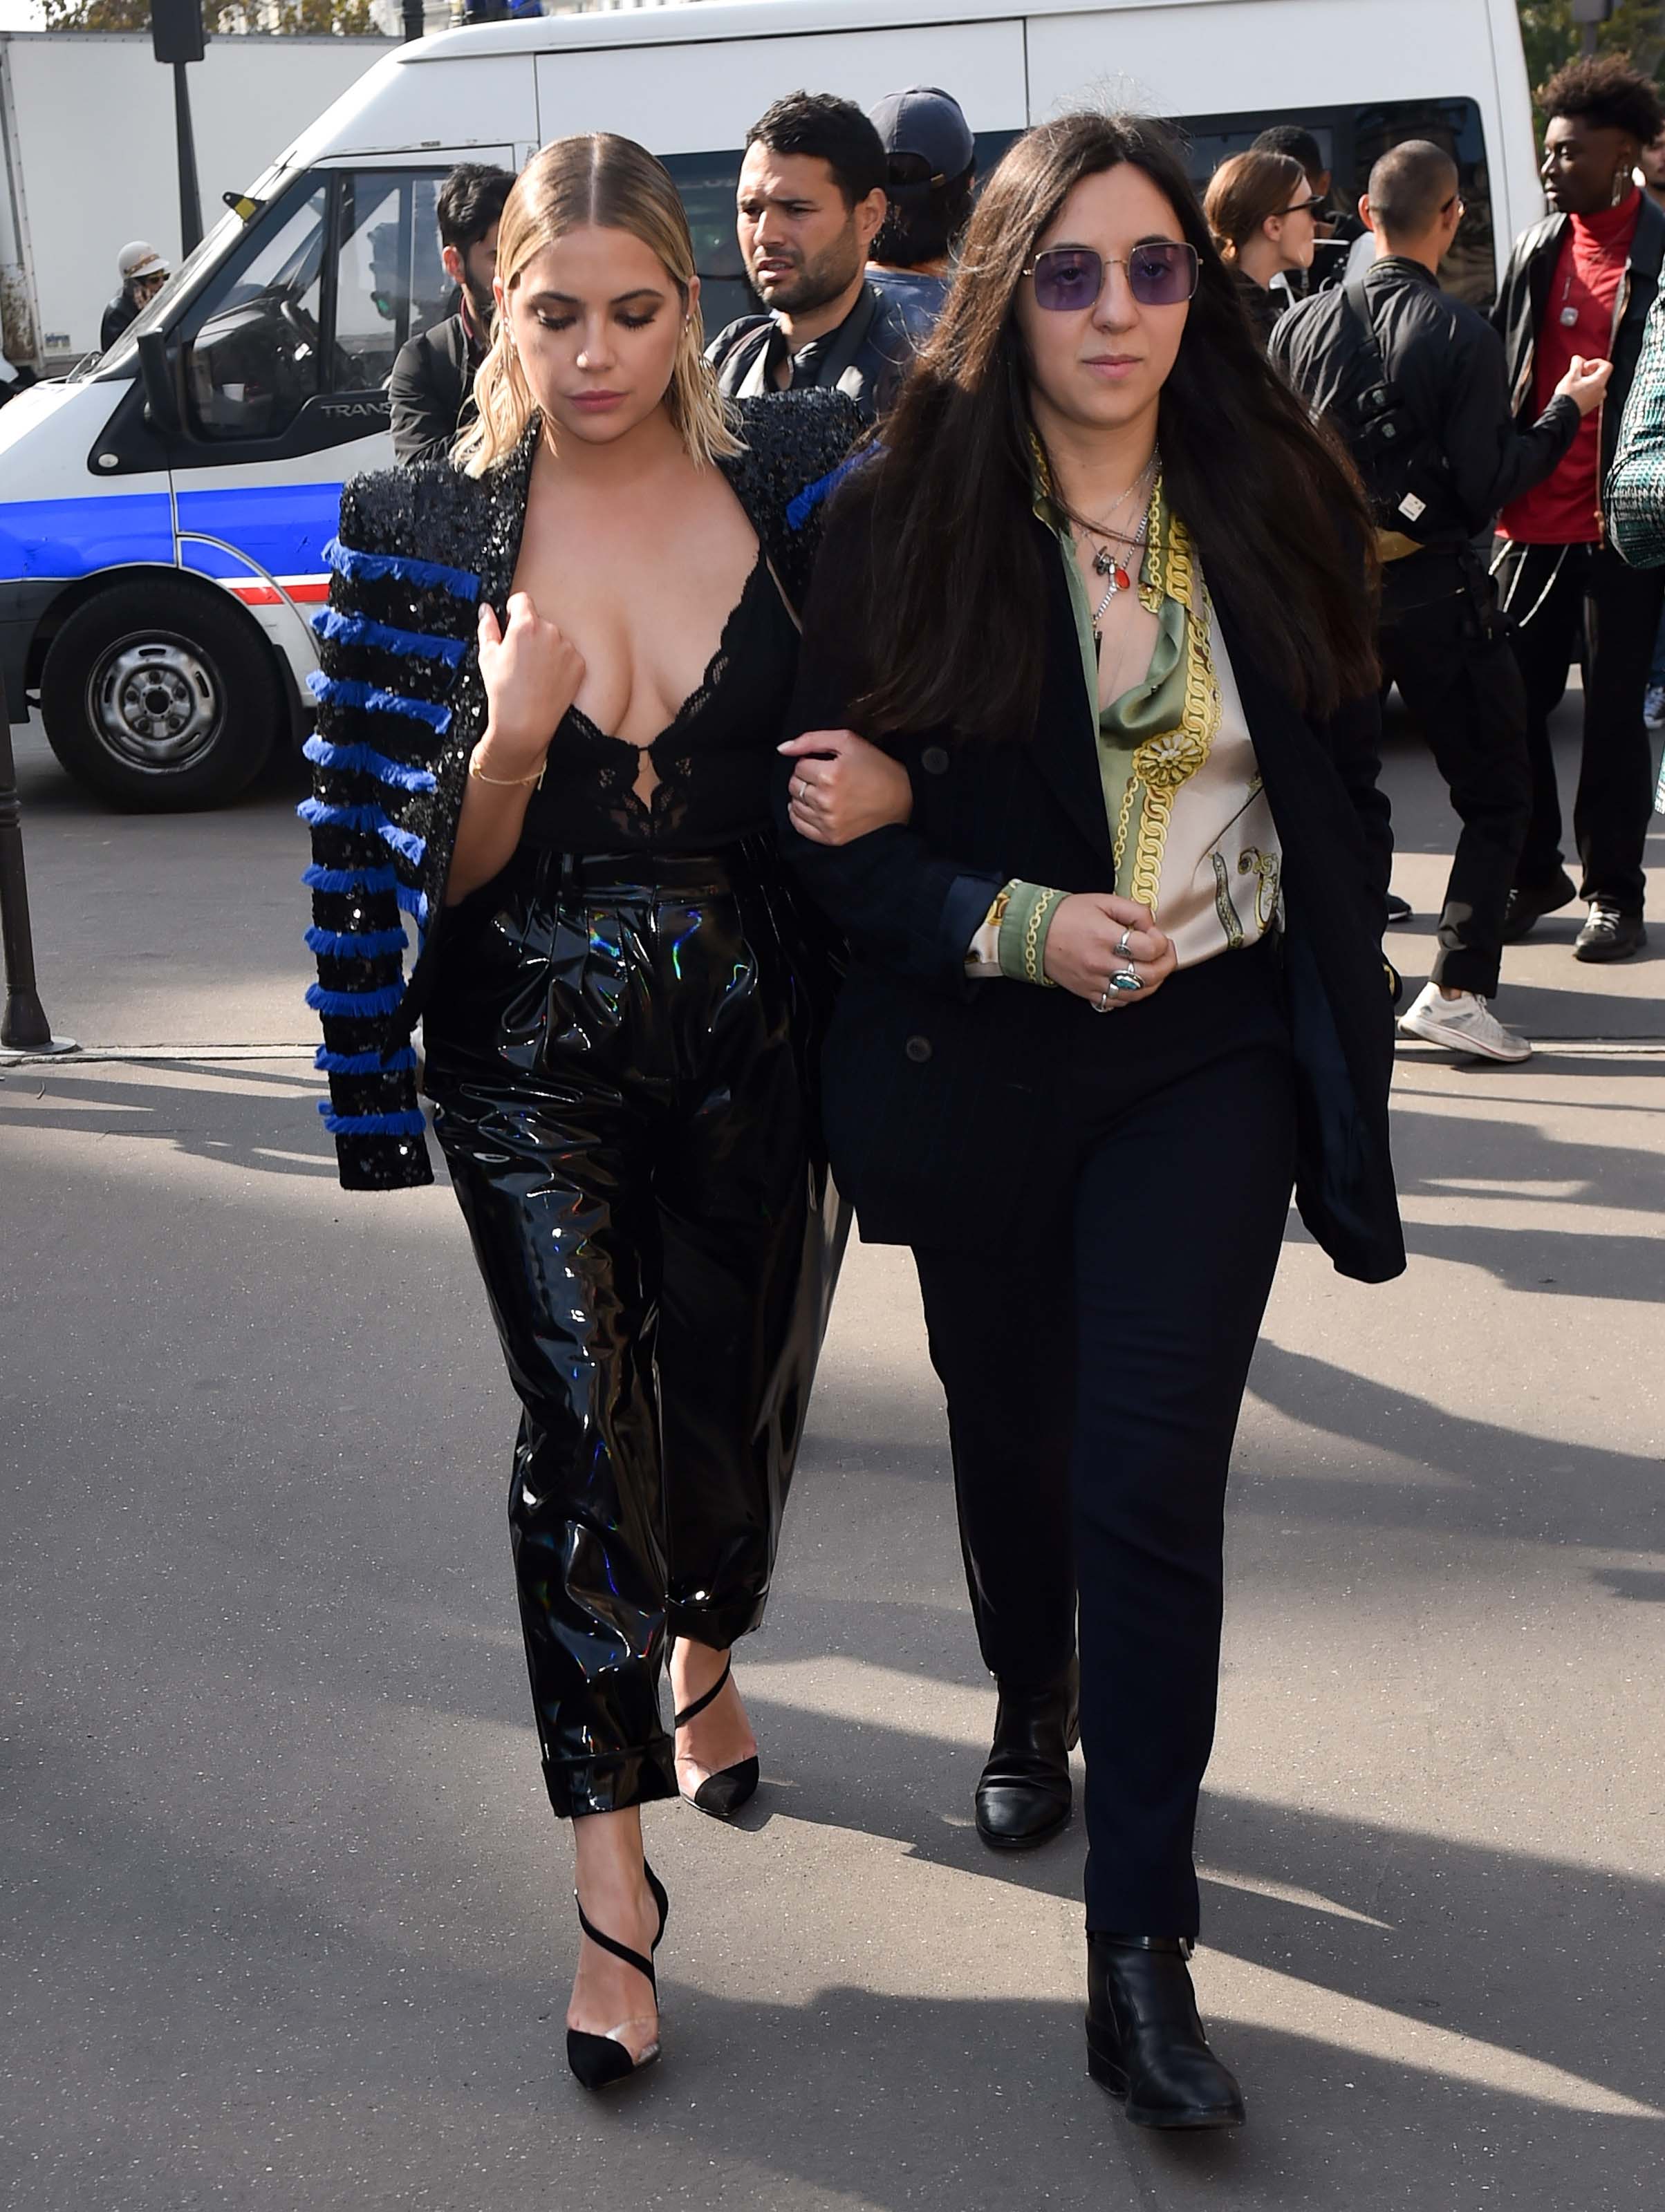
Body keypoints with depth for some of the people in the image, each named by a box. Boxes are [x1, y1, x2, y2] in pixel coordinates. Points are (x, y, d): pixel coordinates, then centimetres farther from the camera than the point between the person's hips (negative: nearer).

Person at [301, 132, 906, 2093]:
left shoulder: (799, 487, -4)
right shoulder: (427, 536, -5)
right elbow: (441, 865, -4)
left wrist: (890, 775, -17)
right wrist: (510, 740, -25)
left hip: (751, 1046, 1)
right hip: (534, 1066, -1)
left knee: (733, 1397, 15)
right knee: (583, 1427, -7)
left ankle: (705, 1663, 48)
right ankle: (613, 1878, 2)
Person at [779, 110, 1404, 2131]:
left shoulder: (1274, 512, -1)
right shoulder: (897, 524, -7)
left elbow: (1344, 787, 7)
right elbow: (831, 826, -7)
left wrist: (1338, 1035, 3)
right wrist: (1013, 924, -23)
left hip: (1211, 1056, 0)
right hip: (985, 1060, 0)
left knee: (1154, 1484, -9)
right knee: (1011, 1430, 18)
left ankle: (1141, 1961, -2)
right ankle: (1029, 1706, 50)